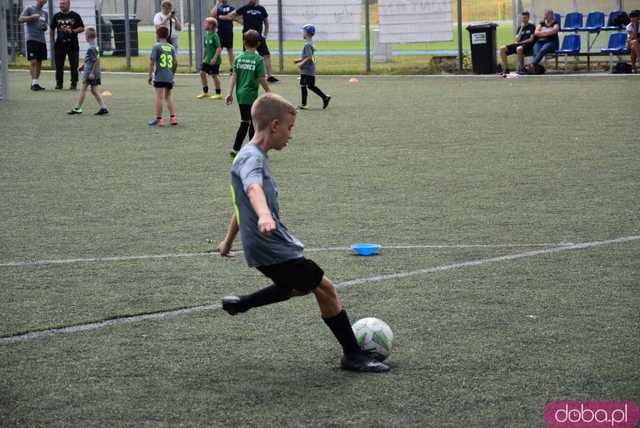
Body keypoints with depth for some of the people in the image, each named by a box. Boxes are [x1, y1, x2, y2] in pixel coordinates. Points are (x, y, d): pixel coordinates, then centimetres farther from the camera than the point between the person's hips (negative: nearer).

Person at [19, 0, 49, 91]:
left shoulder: (45, 13, 19)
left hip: (42, 40, 6)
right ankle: (34, 82, -17)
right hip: (32, 39, -6)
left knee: (39, 62, 7)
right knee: (33, 61, -12)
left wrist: (45, 27, 3)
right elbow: (20, 19, -6)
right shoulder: (29, 9, 2)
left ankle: (36, 83, 12)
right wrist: (32, 17, -18)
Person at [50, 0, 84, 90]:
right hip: (59, 45, 2)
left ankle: (74, 84, 5)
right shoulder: (56, 16, 10)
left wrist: (72, 31, -13)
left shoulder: (75, 16, 2)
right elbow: (52, 29, 17)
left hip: (73, 45, -2)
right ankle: (59, 83, 11)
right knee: (59, 66, 3)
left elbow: (82, 28, 2)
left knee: (74, 66, -1)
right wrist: (52, 41, 8)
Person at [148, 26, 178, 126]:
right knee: (168, 96, 17)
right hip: (169, 77, 5)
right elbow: (175, 63, 9)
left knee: (159, 96, -3)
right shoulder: (171, 47, 9)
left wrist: (150, 75, -2)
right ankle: (172, 117, 12)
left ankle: (159, 119, -2)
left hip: (159, 77, -5)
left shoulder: (157, 46, -5)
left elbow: (152, 62, -9)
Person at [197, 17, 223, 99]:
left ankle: (218, 94, 10)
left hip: (214, 60, -8)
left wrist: (215, 58, -25)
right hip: (207, 59, 8)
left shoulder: (215, 35, -17)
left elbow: (219, 48, -20)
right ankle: (205, 92, 19)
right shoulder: (206, 35, 8)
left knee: (214, 75, -1)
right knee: (202, 73, 6)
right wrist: (203, 57, 18)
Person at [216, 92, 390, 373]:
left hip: (273, 246, 10)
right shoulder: (251, 157, -16)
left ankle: (238, 305, 34)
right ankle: (353, 356, -2)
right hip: (271, 248, -10)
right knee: (324, 288, -8)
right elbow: (253, 189, -39)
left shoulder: (253, 156, 17)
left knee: (301, 286, 27)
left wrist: (228, 242, 41)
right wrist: (264, 216, -59)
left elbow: (243, 203, 30)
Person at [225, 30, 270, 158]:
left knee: (252, 121, 17)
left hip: (240, 94, 6)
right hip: (251, 95, -6)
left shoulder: (238, 58, 4)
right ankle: (236, 149, -2)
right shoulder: (258, 60, -10)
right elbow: (262, 79, -11)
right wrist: (269, 91, 3)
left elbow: (234, 76, 0)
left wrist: (230, 93, 0)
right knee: (246, 123, 0)